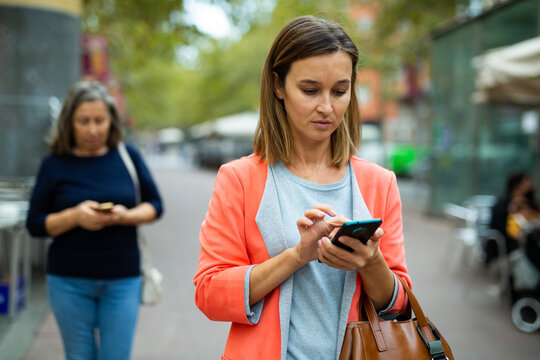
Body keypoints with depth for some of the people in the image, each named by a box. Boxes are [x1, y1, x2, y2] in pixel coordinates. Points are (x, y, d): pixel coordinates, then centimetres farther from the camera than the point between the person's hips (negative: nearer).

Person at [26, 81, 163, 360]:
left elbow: (154, 205, 6)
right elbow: (35, 224, -1)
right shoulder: (54, 165, -1)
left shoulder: (127, 156, 2)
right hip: (70, 281, 0)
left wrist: (126, 216, -14)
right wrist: (75, 216, -18)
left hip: (122, 280, 0)